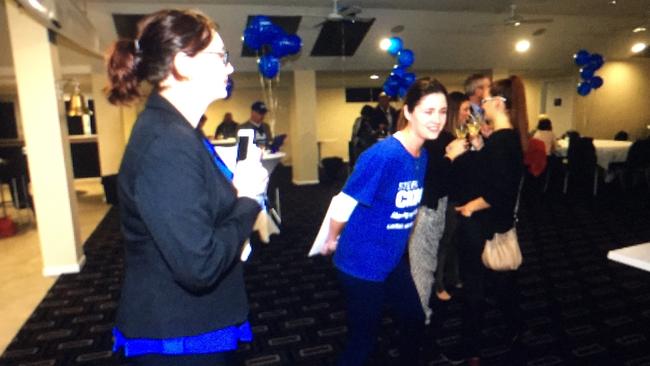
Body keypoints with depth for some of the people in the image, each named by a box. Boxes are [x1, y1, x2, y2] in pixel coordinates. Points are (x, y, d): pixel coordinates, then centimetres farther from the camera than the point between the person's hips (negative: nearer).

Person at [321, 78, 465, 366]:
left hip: (394, 259, 8)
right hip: (362, 263, -8)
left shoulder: (422, 155, -1)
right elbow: (344, 203, -19)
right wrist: (332, 241, -5)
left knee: (415, 320, 23)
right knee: (363, 341, 8)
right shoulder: (383, 155, -26)